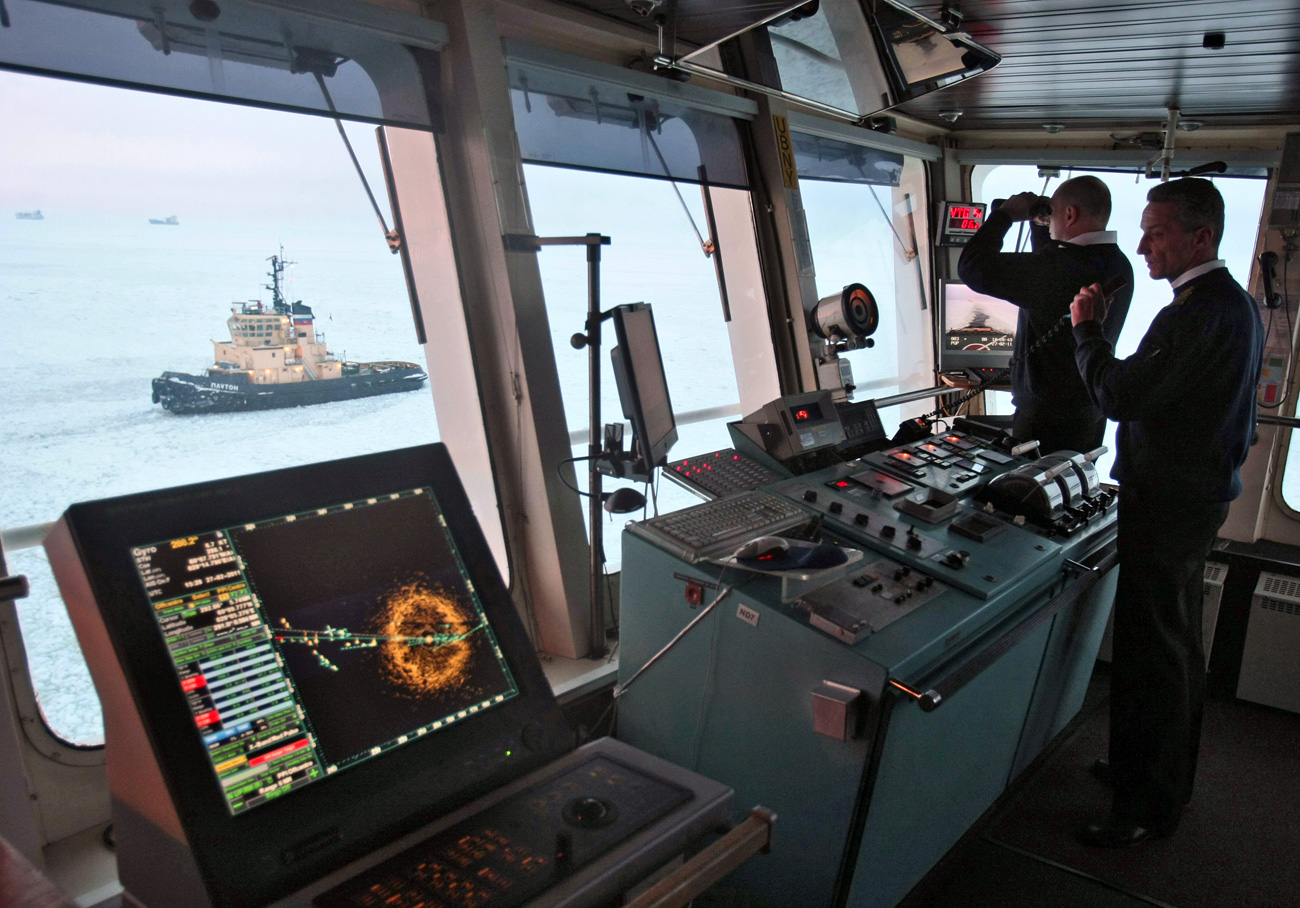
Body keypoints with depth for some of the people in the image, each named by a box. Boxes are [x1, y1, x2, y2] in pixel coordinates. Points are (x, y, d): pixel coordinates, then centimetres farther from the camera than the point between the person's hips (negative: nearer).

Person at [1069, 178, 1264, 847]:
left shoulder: (1200, 316, -23)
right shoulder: (1236, 304, 11)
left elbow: (1117, 395, -22)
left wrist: (1087, 328, -9)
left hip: (1166, 504, -11)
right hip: (1204, 490, 11)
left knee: (1151, 654, -1)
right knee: (1179, 647, 21)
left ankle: (1147, 809, 13)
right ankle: (1170, 777, 38)